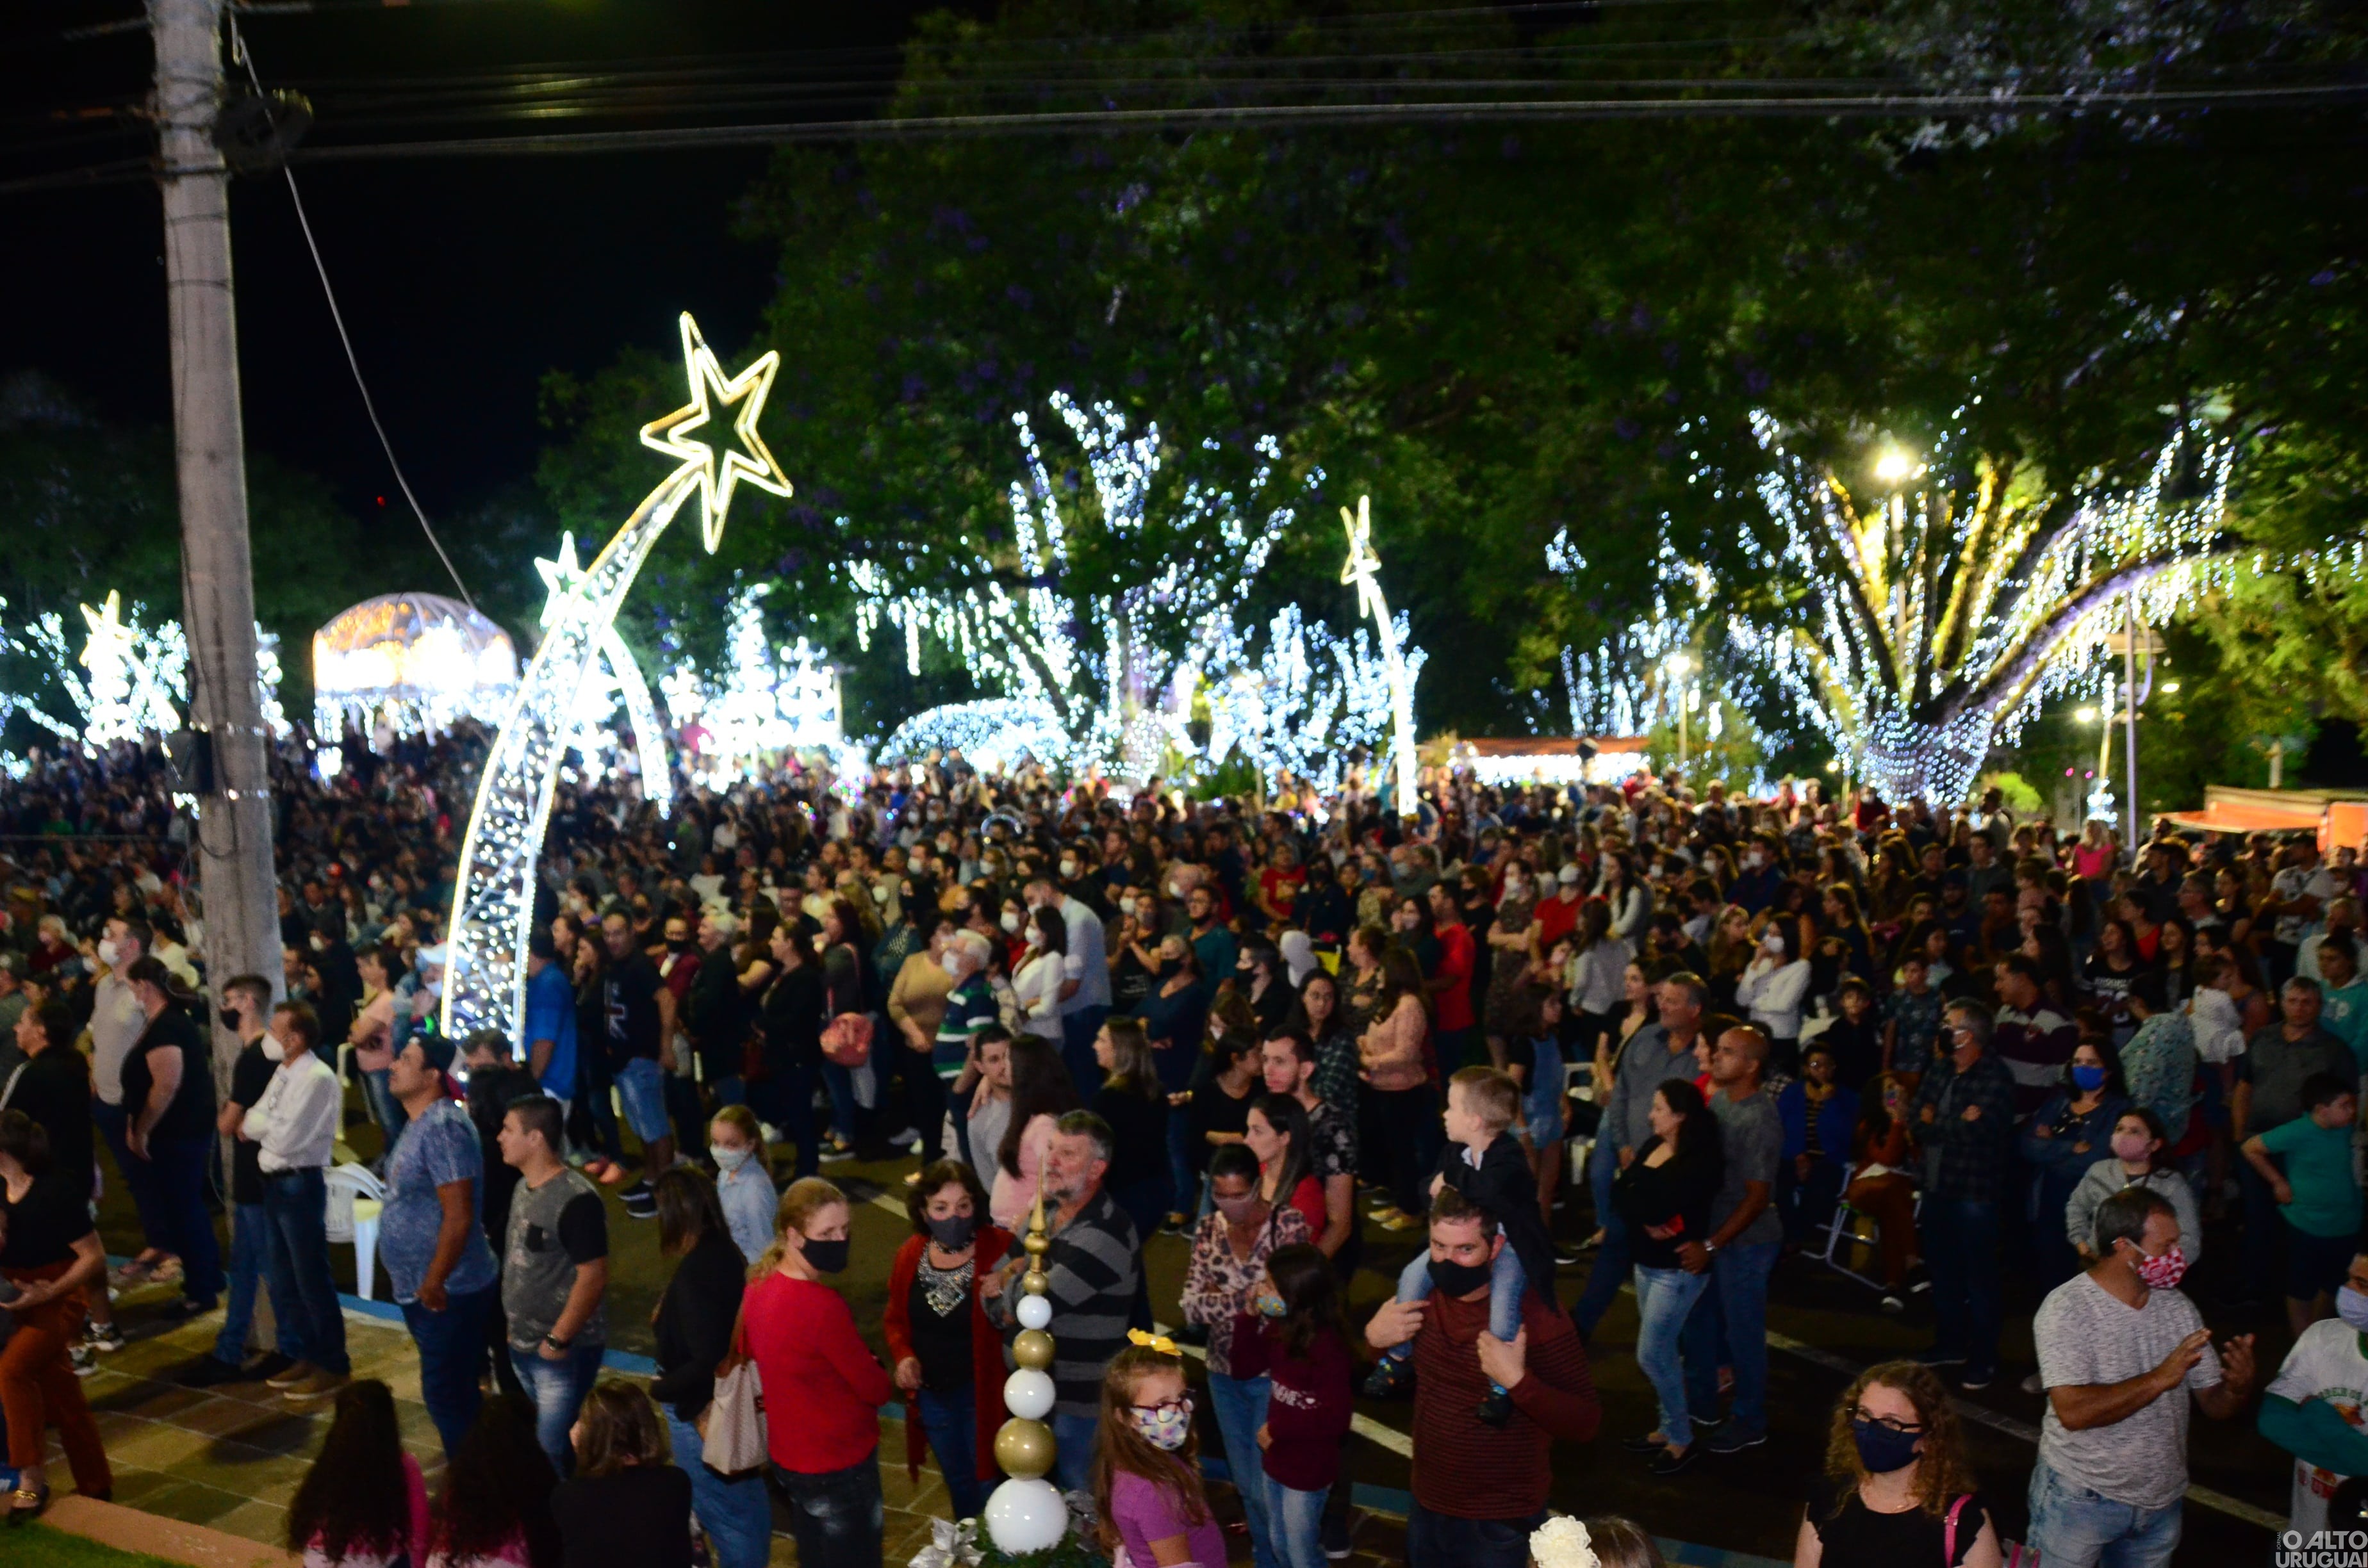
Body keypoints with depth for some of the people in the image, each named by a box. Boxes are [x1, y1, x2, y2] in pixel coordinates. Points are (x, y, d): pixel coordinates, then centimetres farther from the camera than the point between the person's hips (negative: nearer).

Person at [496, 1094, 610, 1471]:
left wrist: (558, 1339, -20)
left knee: (555, 1454, -5)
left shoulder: (576, 1199, -22)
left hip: (563, 1350, -9)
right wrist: (514, 1326, 15)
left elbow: (593, 1277, -23)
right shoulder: (524, 1187, 7)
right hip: (522, 1345, 9)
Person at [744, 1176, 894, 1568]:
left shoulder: (759, 1283, -6)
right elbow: (875, 1388, -22)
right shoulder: (822, 1305, -32)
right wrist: (883, 1378, 2)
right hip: (839, 1465, -8)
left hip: (786, 1457, 8)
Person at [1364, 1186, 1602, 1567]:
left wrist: (1517, 1380, -36)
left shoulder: (1537, 1318, -21)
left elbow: (1585, 1424, -22)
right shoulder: (1424, 1296, -4)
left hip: (1501, 1525, -5)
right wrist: (1371, 1338, -13)